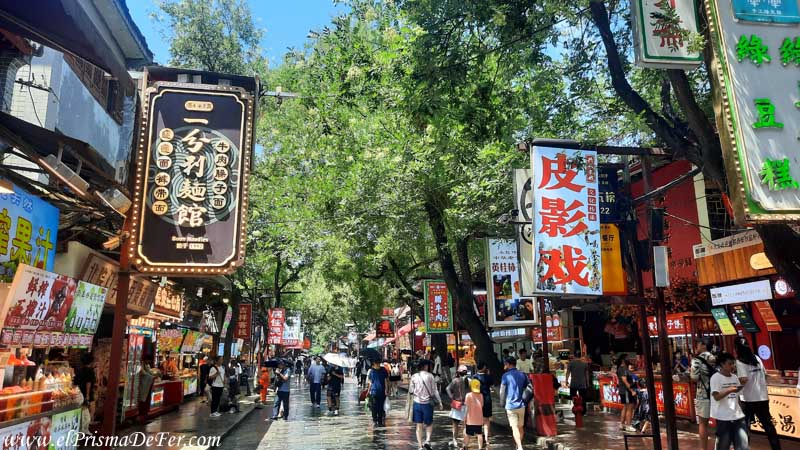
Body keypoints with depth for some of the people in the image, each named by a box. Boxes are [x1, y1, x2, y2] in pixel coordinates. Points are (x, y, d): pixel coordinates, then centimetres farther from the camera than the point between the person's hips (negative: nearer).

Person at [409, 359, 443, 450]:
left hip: (417, 403, 2)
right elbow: (435, 391, -4)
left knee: (419, 426, 10)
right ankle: (427, 440, -6)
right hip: (427, 403, -2)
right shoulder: (430, 376, -7)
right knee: (429, 424, 15)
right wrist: (439, 402, 4)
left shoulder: (414, 376, 0)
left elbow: (410, 391, 4)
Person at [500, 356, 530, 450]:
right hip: (521, 405, 5)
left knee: (515, 428, -3)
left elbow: (502, 391, -4)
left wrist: (502, 402, 11)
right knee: (521, 427, 16)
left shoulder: (506, 376, -7)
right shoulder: (522, 375, 5)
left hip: (511, 405, -5)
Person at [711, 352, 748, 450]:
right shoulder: (716, 377, -8)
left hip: (738, 416, 6)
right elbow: (716, 397, -15)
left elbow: (738, 396, 17)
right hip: (723, 418, -6)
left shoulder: (735, 377, 12)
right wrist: (729, 390, -26)